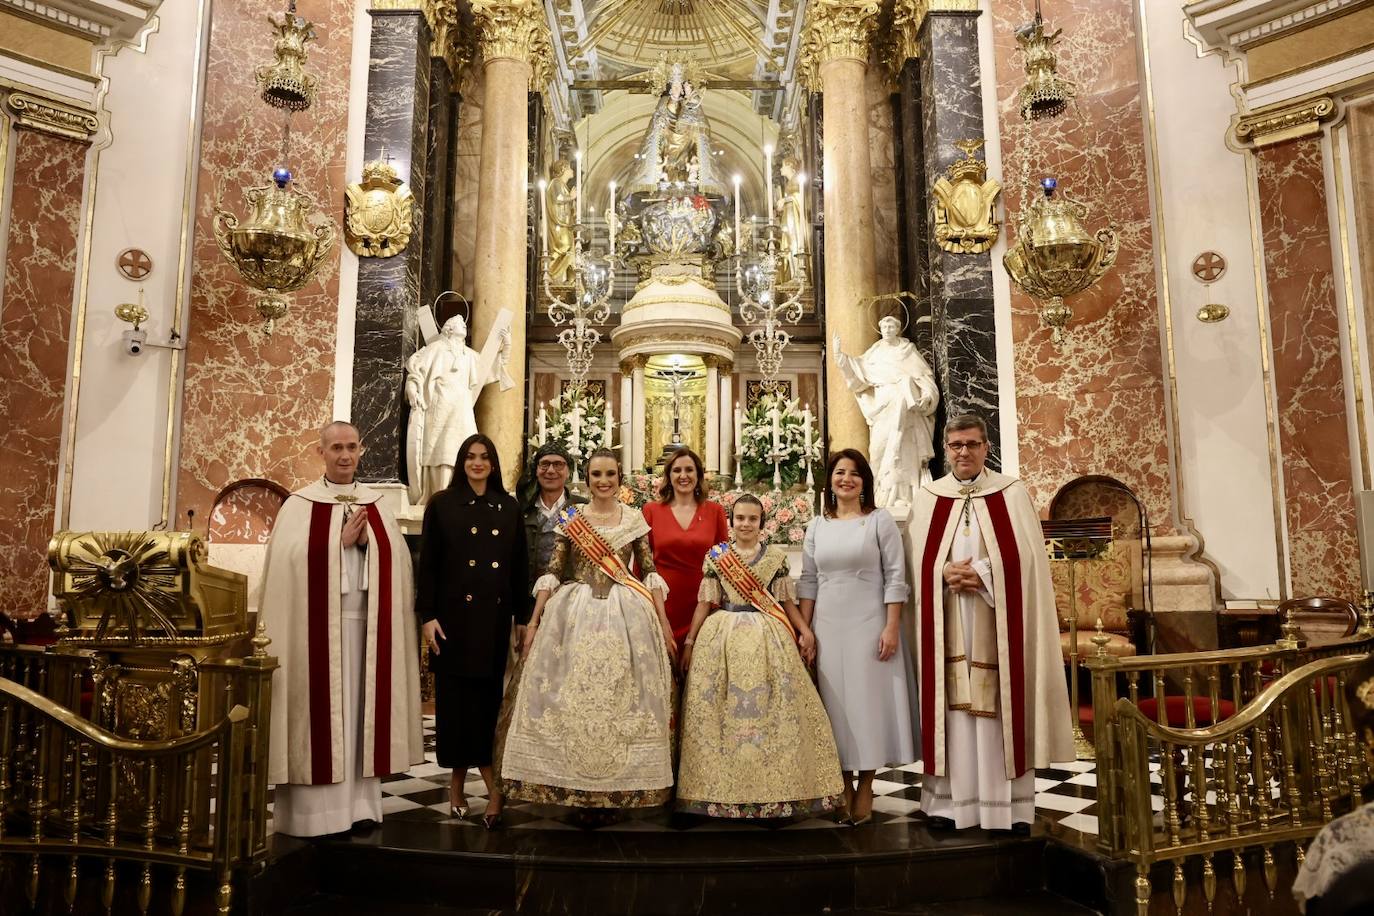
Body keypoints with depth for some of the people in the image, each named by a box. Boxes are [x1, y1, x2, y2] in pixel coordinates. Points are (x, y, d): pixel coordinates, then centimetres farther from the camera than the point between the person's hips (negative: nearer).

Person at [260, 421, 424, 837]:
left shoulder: (376, 505, 12)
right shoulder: (299, 505, 2)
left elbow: (398, 559, 4)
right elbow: (290, 560, -10)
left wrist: (366, 540, -11)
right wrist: (341, 541, -12)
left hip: (368, 622, 3)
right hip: (318, 623, -3)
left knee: (361, 709, 6)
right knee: (319, 709, -1)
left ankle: (359, 803, 14)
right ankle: (313, 808, 8)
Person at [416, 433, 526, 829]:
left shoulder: (509, 507, 8)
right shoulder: (442, 504, 2)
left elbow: (519, 567, 8)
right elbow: (427, 564, 0)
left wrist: (522, 617, 6)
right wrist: (428, 615, -7)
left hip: (495, 618, 2)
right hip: (454, 616, -2)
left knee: (489, 698, 1)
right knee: (457, 699, 2)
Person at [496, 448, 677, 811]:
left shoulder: (635, 519, 6)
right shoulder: (571, 518, 5)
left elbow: (650, 572, 5)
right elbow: (552, 571, 4)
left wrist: (664, 622, -2)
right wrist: (534, 620, -2)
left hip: (626, 616, 0)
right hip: (574, 615, 0)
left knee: (622, 700, 1)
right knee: (569, 699, 0)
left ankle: (620, 789, 13)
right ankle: (572, 788, 14)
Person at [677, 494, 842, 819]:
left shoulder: (776, 556, 6)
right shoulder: (716, 556, 5)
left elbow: (787, 601, 9)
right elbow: (705, 603, 6)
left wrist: (805, 631, -4)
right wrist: (690, 642, 4)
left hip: (768, 639, 0)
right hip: (723, 637, 0)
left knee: (773, 708, -1)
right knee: (723, 710, 0)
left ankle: (776, 786, 9)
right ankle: (723, 788, 10)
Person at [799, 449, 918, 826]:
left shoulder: (880, 520, 0)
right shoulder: (816, 526, 10)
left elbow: (895, 577, -5)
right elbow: (808, 581, 11)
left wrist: (892, 627, -12)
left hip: (869, 625, -3)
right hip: (827, 628, 3)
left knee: (869, 699, 1)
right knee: (835, 703, 6)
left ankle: (865, 786, 12)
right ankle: (844, 784, 18)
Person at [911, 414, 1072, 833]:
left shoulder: (1012, 493, 4)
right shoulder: (927, 498, 9)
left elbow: (1025, 557, -3)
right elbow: (919, 562, 5)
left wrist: (984, 575, -15)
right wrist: (946, 574, -14)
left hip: (998, 622, -1)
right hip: (947, 624, 2)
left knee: (1000, 705, 0)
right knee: (951, 705, 2)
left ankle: (1010, 804, 9)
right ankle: (950, 799, 9)